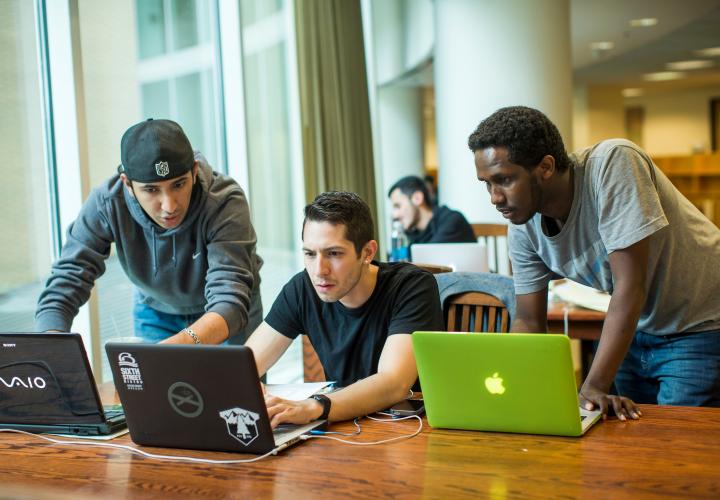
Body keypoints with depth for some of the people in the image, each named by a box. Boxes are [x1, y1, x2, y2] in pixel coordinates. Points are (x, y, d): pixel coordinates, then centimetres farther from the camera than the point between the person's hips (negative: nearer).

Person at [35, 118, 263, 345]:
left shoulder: (226, 203, -36)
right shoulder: (105, 205, -29)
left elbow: (230, 303, -45)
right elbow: (59, 292, -30)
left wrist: (183, 343, -66)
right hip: (155, 311, 0)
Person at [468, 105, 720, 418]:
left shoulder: (612, 163, -30)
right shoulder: (523, 228, -11)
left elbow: (630, 285, -33)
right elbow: (529, 321, -2)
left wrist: (595, 386, -36)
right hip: (638, 329, 6)